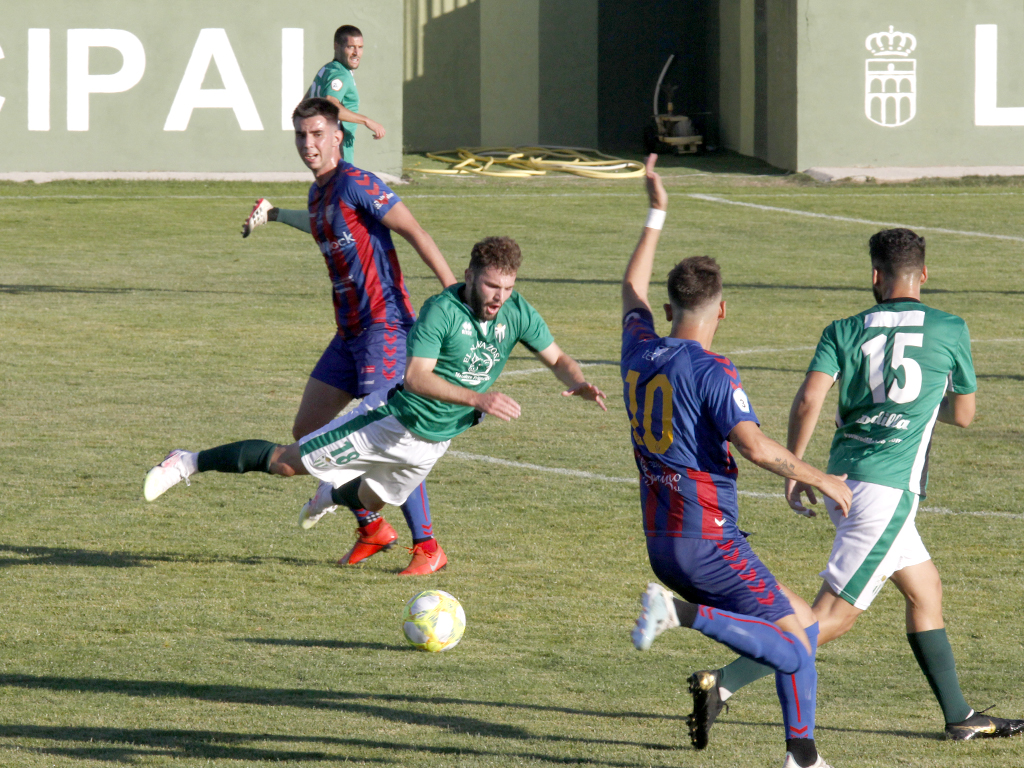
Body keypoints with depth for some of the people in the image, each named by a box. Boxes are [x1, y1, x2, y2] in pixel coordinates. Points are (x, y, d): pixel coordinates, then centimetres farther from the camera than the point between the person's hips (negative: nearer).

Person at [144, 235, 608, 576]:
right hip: (391, 420, -5)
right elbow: (417, 376, -35)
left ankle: (334, 495, 62)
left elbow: (557, 359, 0)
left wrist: (578, 384, -22)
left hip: (431, 442, 5)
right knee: (286, 462, -3)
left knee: (370, 501, 25)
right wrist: (478, 398, -44)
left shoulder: (516, 312, -10)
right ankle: (190, 463, 15)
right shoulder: (443, 311, -27)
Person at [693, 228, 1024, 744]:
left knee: (925, 590, 19)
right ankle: (723, 683, -18)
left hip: (843, 480, 6)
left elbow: (808, 399, -10)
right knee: (832, 618, -6)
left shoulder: (844, 332, 4)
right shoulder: (950, 330, 0)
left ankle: (959, 717, 25)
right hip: (889, 488, -6)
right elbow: (963, 415, 11)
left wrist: (793, 469, -2)